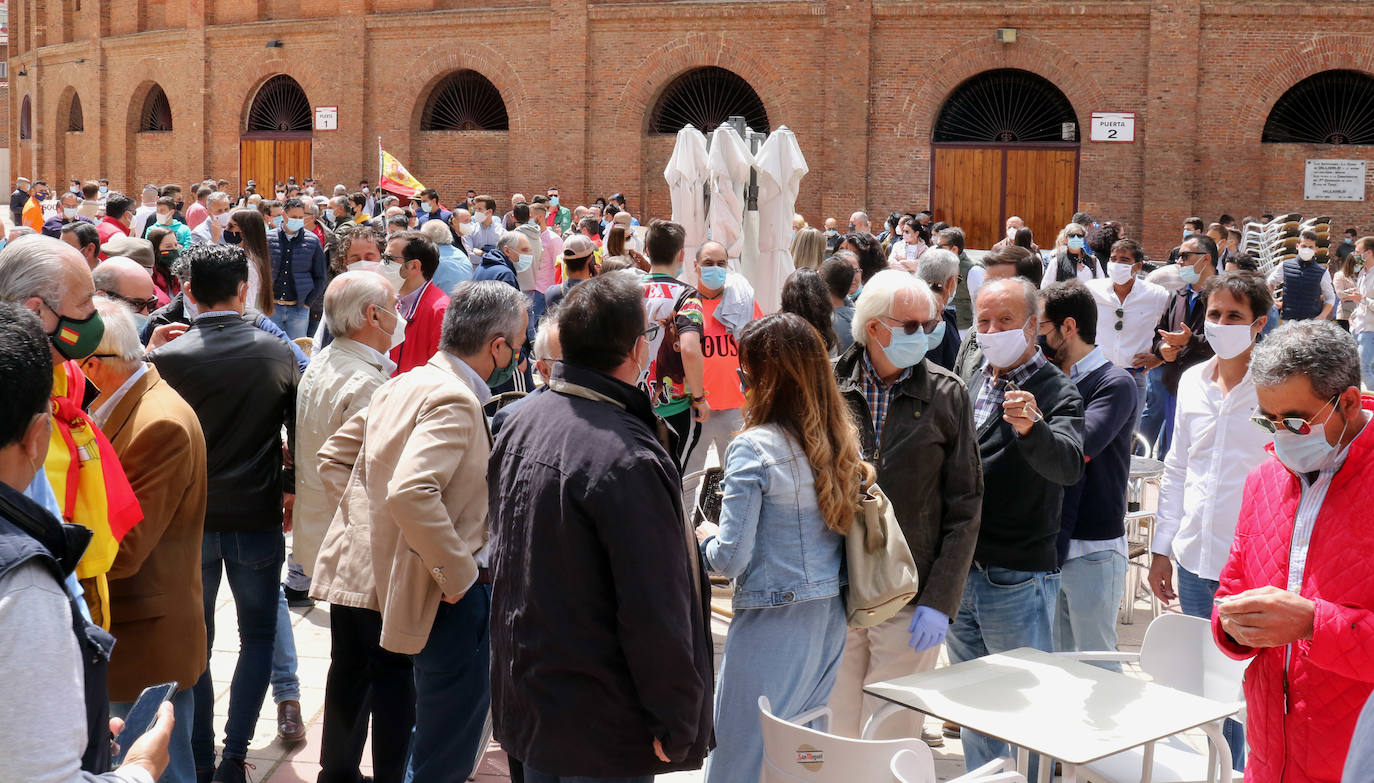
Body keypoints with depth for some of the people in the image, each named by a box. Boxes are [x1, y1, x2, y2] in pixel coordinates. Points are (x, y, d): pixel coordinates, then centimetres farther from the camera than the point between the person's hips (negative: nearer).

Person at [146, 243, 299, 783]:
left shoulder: (166, 359, -11)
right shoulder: (277, 353, -6)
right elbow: (300, 429, 1)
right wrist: (292, 489, 13)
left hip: (189, 518, 0)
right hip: (258, 515, 0)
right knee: (258, 635, 13)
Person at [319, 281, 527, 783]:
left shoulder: (403, 385, 8)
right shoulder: (455, 401, -21)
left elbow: (334, 457, 15)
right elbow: (411, 493, -34)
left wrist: (367, 518, 10)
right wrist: (459, 574, -24)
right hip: (449, 598, -10)